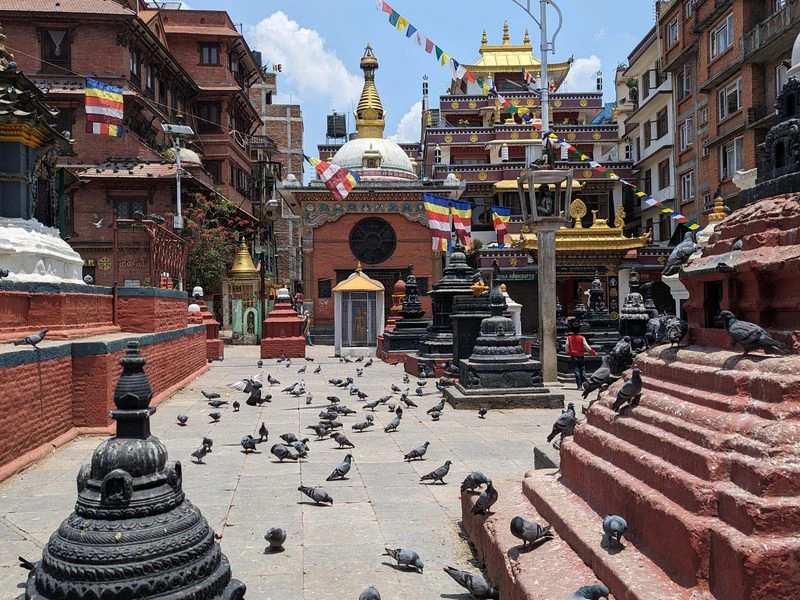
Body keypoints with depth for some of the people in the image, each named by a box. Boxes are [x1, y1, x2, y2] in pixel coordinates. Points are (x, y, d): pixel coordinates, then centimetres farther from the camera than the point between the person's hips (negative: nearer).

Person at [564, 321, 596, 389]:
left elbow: (566, 348, 1)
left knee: (576, 371, 2)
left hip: (573, 357, 0)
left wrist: (568, 352, 22)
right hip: (581, 356, 0)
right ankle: (584, 382, -11)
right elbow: (587, 347, -6)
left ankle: (579, 385, -2)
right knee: (583, 370, 9)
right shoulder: (582, 338, -6)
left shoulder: (569, 338, -3)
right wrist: (593, 352, 5)